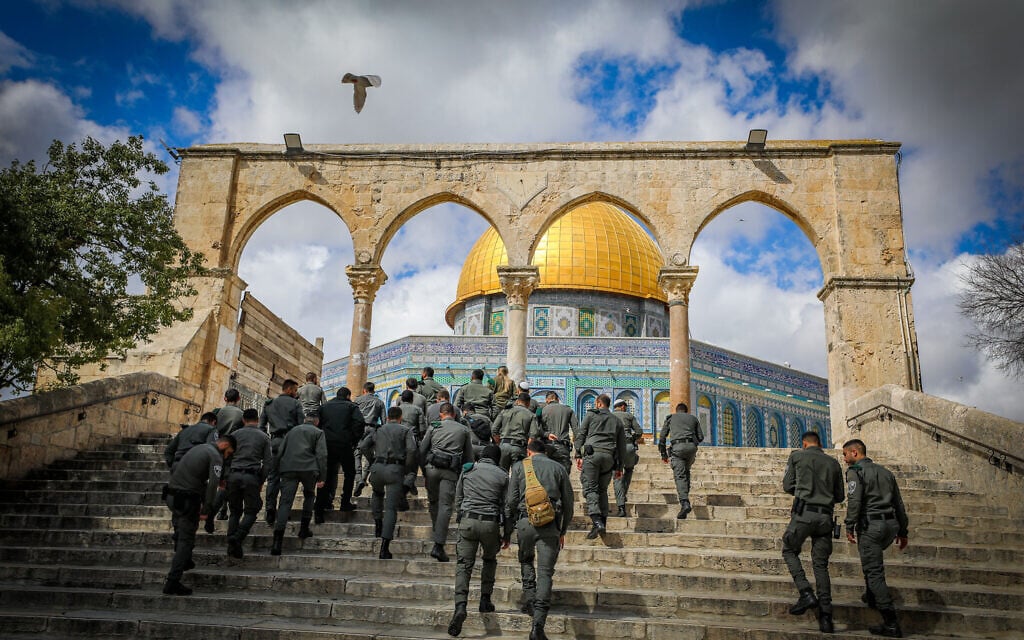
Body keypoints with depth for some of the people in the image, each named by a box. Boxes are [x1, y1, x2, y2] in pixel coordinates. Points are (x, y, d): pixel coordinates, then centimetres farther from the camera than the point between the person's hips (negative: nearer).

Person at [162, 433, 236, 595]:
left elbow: (174, 469, 26)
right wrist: (207, 509, -15)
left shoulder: (197, 449, 19)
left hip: (171, 495, 8)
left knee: (180, 534, 25)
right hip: (188, 501, -8)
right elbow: (212, 484, -19)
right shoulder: (215, 456, -8)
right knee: (186, 540, -2)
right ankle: (173, 582, -3)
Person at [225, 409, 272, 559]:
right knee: (251, 511, 6)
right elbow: (268, 461, 4)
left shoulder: (235, 434, 11)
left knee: (235, 511, 12)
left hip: (233, 475, 2)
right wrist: (261, 481, 10)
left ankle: (231, 546, 5)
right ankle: (237, 538, -16)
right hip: (252, 477, -2)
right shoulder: (264, 437, 9)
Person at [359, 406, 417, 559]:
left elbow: (362, 446, 9)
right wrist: (408, 467, 5)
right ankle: (384, 548, -9)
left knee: (377, 494, 35)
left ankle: (378, 524, 23)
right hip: (395, 469, -3)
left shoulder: (378, 430, 18)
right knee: (391, 508, -3)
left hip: (378, 468, 3)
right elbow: (411, 449, -7)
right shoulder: (405, 430, 9)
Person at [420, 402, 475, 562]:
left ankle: (437, 535, 22)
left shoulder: (434, 427, 13)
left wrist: (424, 471, 18)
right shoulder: (464, 430, 14)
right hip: (451, 471, -1)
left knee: (433, 501, 19)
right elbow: (469, 456, 13)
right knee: (445, 506, -5)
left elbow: (422, 450, 10)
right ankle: (438, 546, -12)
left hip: (432, 467, 1)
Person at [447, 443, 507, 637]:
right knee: (489, 561, 24)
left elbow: (458, 499, 13)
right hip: (490, 523, 0)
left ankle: (460, 606, -17)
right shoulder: (502, 476, 5)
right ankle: (485, 600, 21)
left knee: (463, 565, 0)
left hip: (468, 521, 0)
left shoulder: (468, 470, 9)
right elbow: (505, 506, 7)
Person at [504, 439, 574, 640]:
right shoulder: (559, 468, 14)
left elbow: (510, 501, 7)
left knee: (526, 560, 27)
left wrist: (507, 532, 13)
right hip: (550, 524, 0)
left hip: (525, 521, 0)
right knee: (545, 572, 0)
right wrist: (562, 531, 22)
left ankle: (529, 597, 11)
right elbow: (568, 503, 13)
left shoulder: (520, 466, 11)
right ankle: (538, 624, -7)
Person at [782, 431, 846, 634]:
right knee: (821, 564, 8)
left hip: (804, 512, -4)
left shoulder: (797, 456, 4)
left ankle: (806, 593, -4)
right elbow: (839, 496, 16)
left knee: (789, 551, 15)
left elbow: (787, 486, 6)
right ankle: (825, 614, 1)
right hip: (825, 516, 4)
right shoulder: (833, 463, 13)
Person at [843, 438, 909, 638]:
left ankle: (891, 623, -10)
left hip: (870, 525, -8)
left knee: (874, 571, -6)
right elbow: (899, 503, 19)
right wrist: (903, 531, 23)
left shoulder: (855, 471, -4)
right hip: (891, 524, 8)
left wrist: (849, 527, -13)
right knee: (872, 558, 32)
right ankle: (872, 597, 37)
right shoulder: (885, 472, 18)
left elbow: (854, 501, -17)